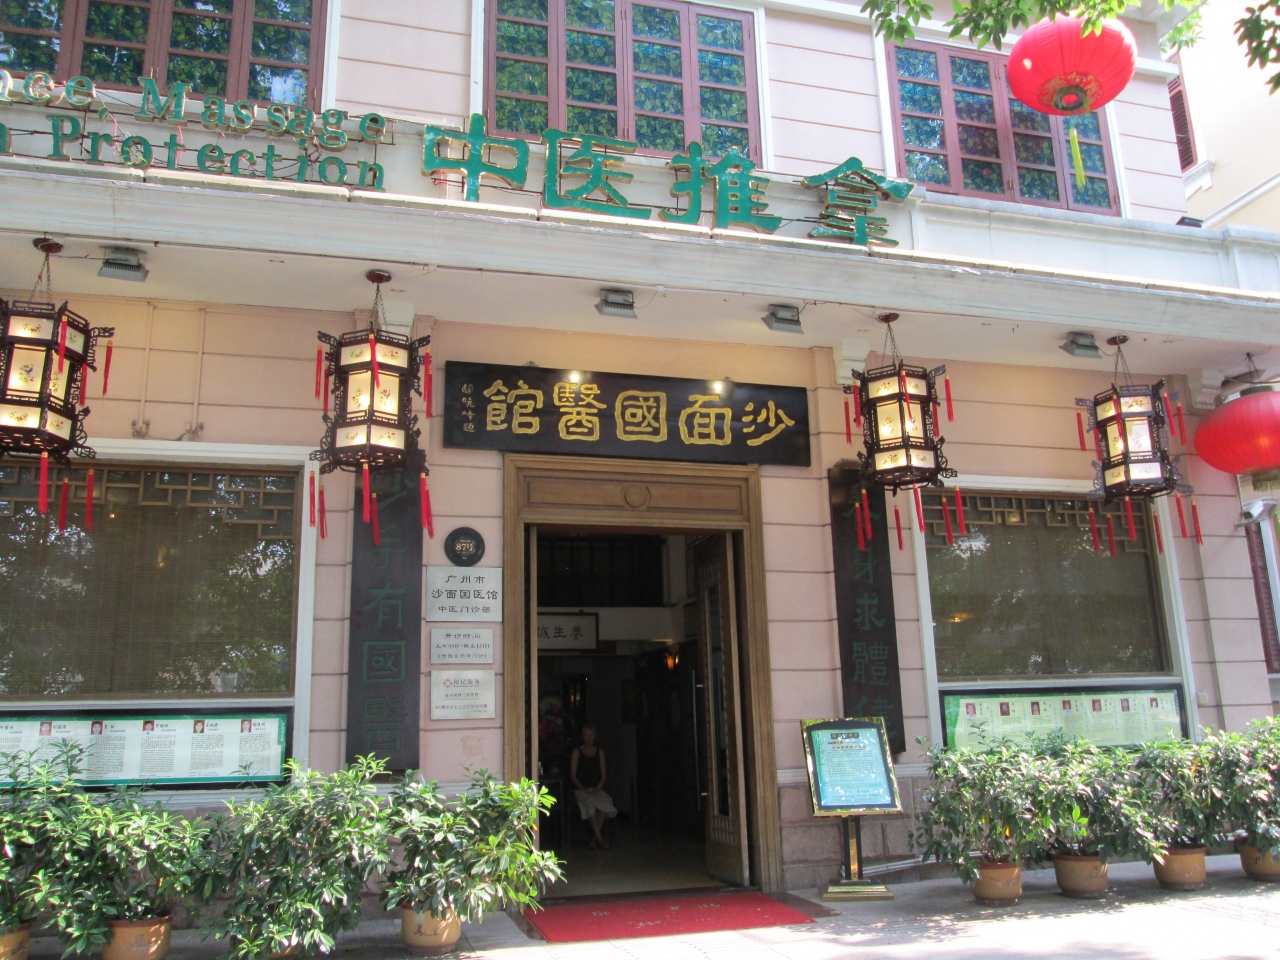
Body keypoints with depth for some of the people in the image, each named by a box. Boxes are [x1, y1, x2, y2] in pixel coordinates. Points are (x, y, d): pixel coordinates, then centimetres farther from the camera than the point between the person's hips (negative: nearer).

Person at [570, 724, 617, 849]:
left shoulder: (600, 751, 14)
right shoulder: (577, 752, 7)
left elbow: (604, 775, 10)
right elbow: (573, 775, 2)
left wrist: (597, 788, -7)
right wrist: (583, 789, -11)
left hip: (597, 789, 2)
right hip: (581, 790, -2)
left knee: (605, 802, -32)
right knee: (590, 802, -36)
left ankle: (595, 838, -26)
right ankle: (599, 838, -34)